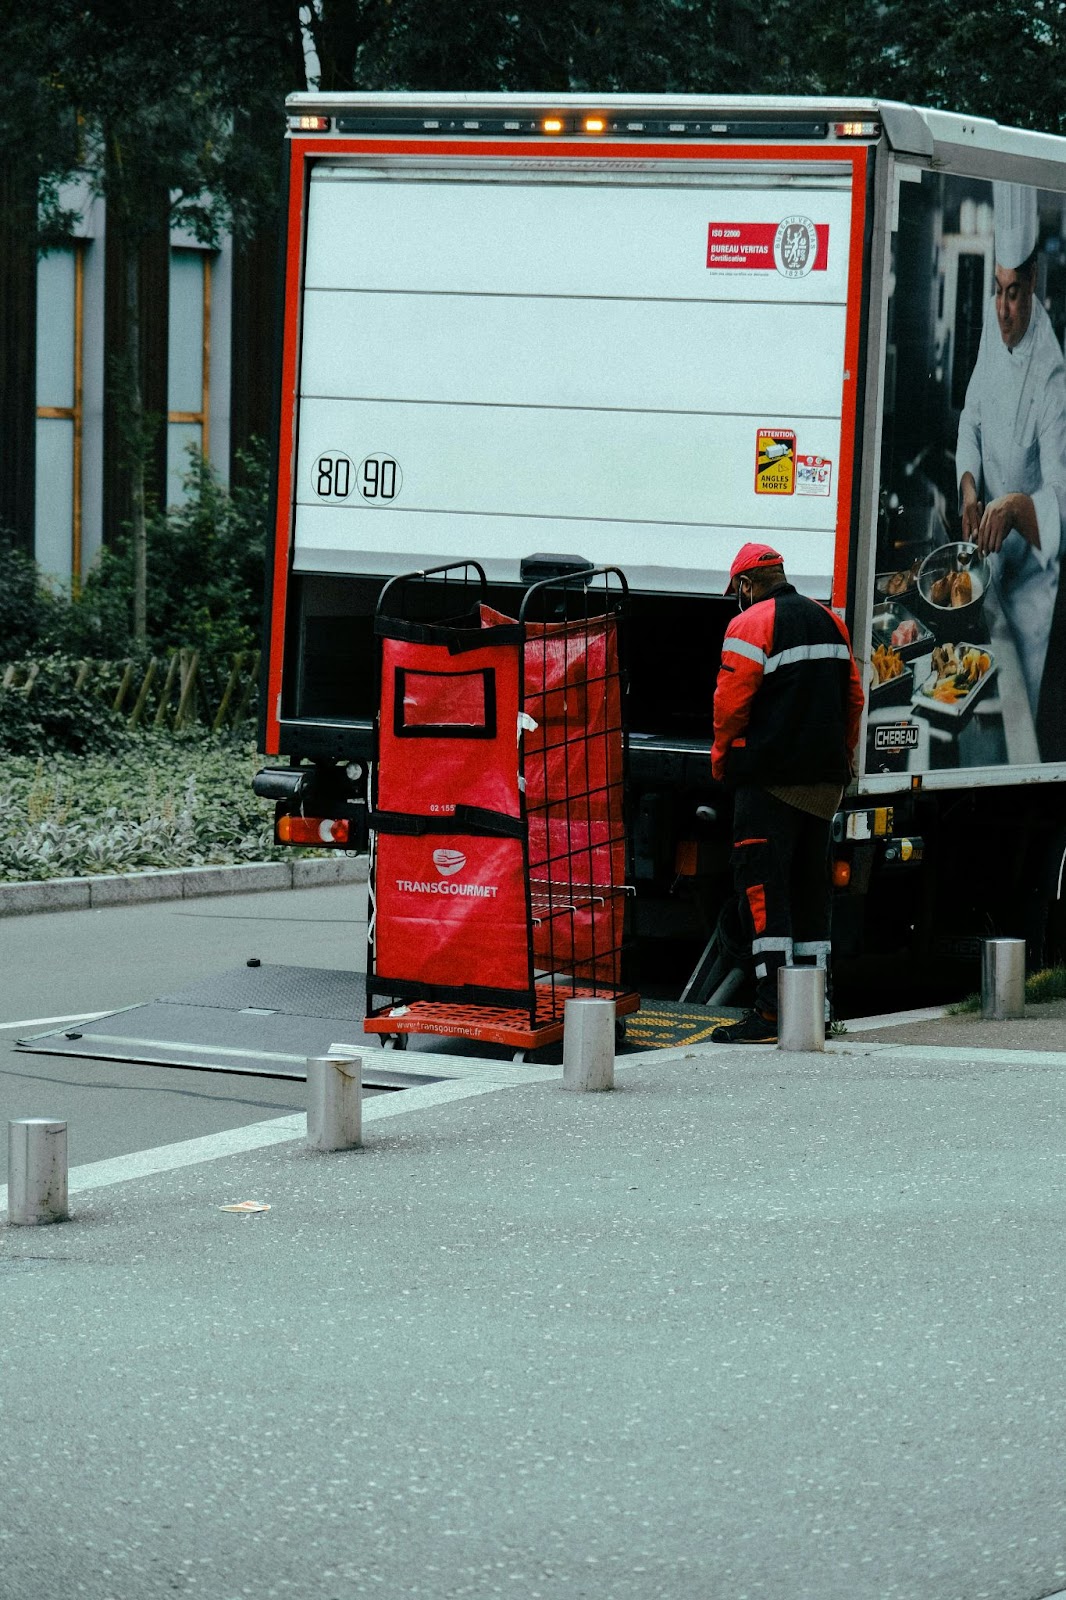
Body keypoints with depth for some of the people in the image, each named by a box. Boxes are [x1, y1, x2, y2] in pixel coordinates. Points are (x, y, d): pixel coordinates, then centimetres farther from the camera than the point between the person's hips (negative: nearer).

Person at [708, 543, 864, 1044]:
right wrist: (844, 755, 25)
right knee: (810, 886, 13)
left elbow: (731, 702, -12)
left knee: (763, 888, -7)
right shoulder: (830, 621, 14)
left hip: (770, 777, -7)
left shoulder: (751, 625, -9)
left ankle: (771, 1011, -15)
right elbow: (853, 697, 16)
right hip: (825, 777, 7)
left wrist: (722, 757, 3)